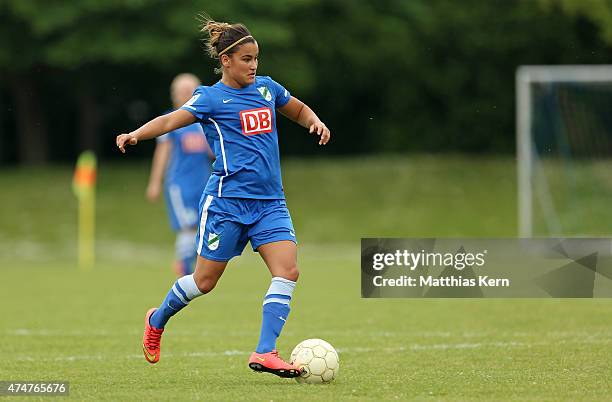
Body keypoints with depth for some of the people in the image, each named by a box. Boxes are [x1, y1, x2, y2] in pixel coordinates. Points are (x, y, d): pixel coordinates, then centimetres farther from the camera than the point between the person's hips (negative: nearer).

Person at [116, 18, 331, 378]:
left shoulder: (266, 88, 11)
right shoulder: (212, 98, -6)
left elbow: (299, 109, 29)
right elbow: (171, 120, -19)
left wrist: (315, 122, 6)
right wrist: (136, 134, -37)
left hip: (270, 202, 5)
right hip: (227, 200, -5)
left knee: (288, 270, -14)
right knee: (205, 281, 3)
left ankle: (265, 353, -14)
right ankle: (158, 319, 32)